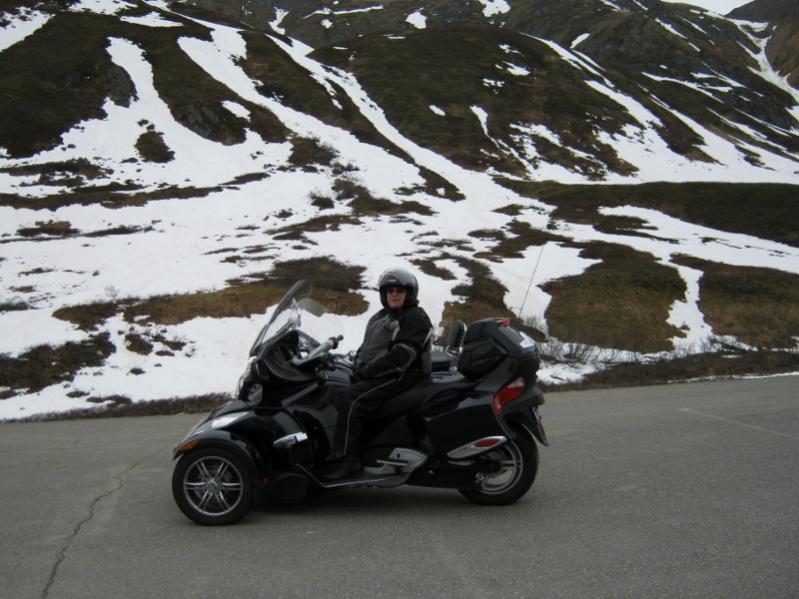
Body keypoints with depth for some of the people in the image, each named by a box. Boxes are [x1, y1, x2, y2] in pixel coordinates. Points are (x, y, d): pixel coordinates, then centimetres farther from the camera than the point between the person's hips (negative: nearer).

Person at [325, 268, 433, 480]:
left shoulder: (415, 318, -6)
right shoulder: (380, 318, 23)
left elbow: (401, 355, -18)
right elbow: (365, 347, 22)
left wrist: (369, 370, -19)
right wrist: (357, 367, 1)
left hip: (400, 376, -9)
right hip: (374, 375, 9)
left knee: (350, 400, -27)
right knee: (332, 395, -4)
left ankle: (348, 459, -27)